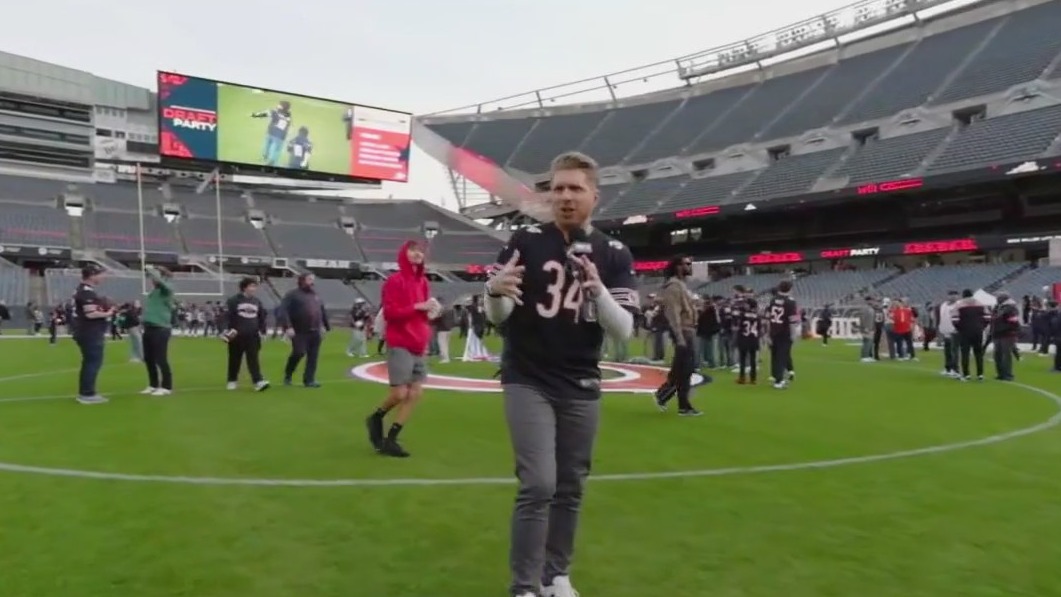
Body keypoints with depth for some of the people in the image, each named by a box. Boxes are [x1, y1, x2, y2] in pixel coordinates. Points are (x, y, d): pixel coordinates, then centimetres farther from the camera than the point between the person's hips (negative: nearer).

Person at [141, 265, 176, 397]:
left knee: (161, 359, -4)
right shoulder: (154, 290, 15)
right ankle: (153, 385, 26)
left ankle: (166, 387, 6)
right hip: (149, 328, 8)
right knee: (148, 359, 13)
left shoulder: (166, 289, -6)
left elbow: (161, 282, -26)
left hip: (160, 329, -8)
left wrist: (151, 270, -22)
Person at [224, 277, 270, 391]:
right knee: (235, 360, 9)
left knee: (253, 359, -6)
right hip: (236, 336, -3)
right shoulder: (233, 300, -3)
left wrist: (263, 329, 9)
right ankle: (232, 381, 23)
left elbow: (263, 316, 18)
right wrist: (228, 329, -17)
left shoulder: (257, 301, 12)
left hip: (252, 336, 3)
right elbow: (227, 315, -8)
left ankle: (258, 382, -15)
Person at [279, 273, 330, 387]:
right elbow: (283, 310, -12)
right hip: (300, 332, -6)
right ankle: (287, 376, 14)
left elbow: (322, 311, 24)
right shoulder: (293, 294, -3)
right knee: (299, 353, -11)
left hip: (315, 332, 6)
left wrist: (325, 326, 17)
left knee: (313, 357, 3)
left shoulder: (315, 295, 16)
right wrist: (289, 327, -21)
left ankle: (309, 380, 10)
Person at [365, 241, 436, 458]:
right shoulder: (395, 280, -7)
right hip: (400, 346, -7)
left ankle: (390, 439, 12)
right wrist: (417, 306, -19)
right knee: (400, 393, -6)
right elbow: (390, 312, -15)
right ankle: (376, 419, 25)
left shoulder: (423, 282, 14)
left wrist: (430, 311, 3)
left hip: (419, 347, 7)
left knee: (415, 393, 2)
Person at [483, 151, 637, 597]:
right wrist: (495, 291, -28)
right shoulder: (525, 242, -6)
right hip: (527, 382, -3)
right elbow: (497, 317, -5)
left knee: (570, 489, 12)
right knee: (538, 486, -11)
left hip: (581, 389, 3)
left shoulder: (614, 255, -1)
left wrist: (598, 290, -25)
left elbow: (623, 331, -7)